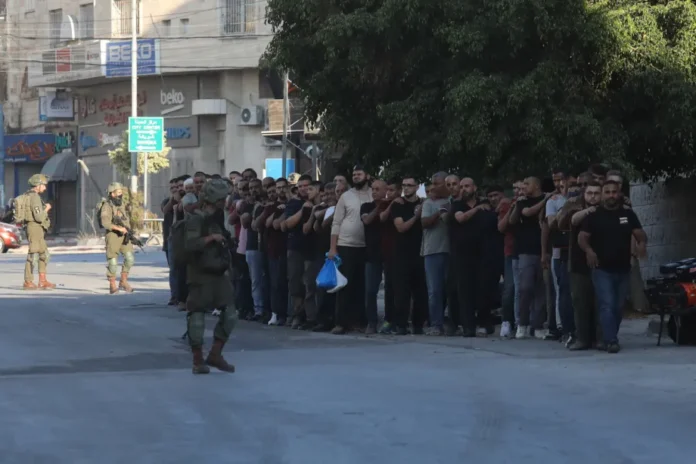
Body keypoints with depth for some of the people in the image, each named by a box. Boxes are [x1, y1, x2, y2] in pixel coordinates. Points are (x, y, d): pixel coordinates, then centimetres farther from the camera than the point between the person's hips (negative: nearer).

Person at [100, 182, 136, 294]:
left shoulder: (122, 205, 14)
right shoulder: (107, 206, -10)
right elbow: (105, 223, -21)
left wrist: (128, 231, 6)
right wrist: (119, 228, -26)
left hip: (124, 236, 6)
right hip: (113, 235, -6)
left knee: (130, 258, -5)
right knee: (112, 261, -2)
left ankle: (123, 282, 7)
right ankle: (112, 285, 8)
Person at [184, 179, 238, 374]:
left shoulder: (216, 219, 16)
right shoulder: (196, 220, -13)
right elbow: (189, 245, -27)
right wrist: (210, 238, -22)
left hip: (218, 274, 8)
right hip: (201, 276, -8)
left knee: (230, 314, 2)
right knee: (197, 316, -2)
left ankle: (215, 355, 11)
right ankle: (198, 361, 6)